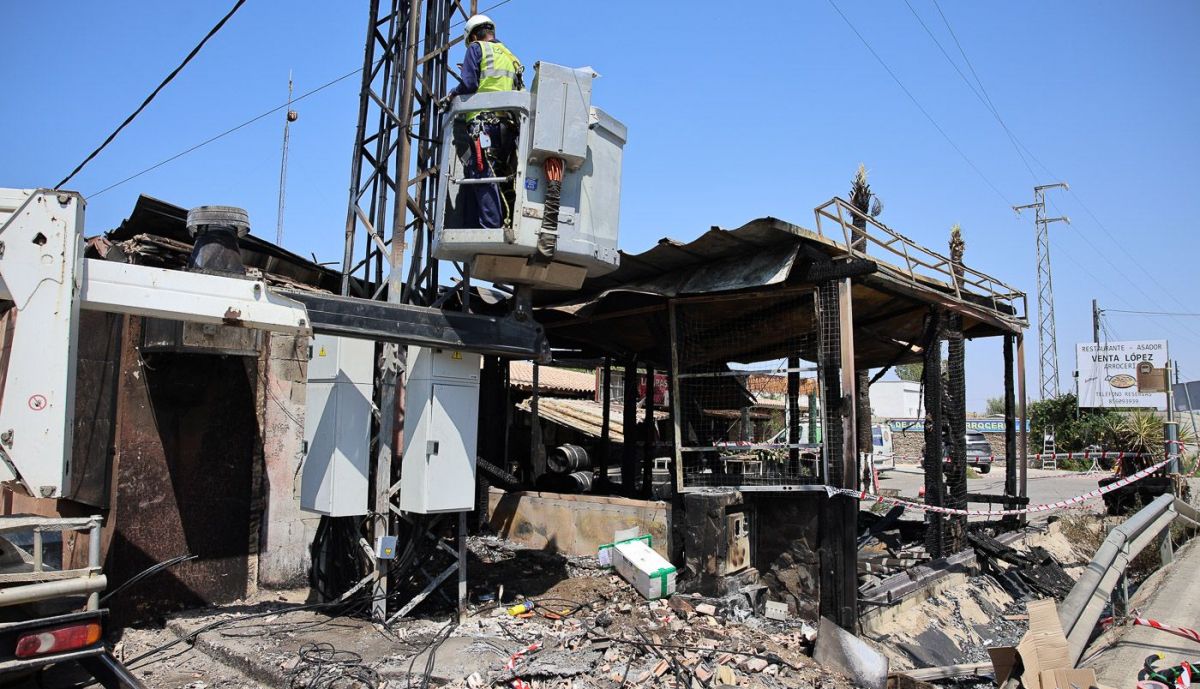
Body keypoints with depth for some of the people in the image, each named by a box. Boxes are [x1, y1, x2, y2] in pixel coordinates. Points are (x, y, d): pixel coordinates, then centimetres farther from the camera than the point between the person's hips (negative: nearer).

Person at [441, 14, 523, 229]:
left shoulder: (477, 48, 8)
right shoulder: (511, 57, 27)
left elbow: (469, 84, -6)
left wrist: (451, 95, 12)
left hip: (483, 123, -7)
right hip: (507, 127, 7)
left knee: (482, 177, -12)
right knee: (498, 177, 5)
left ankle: (491, 227, -21)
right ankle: (502, 223, -2)